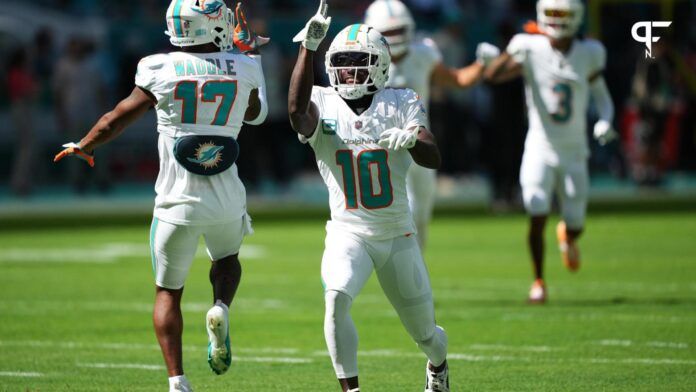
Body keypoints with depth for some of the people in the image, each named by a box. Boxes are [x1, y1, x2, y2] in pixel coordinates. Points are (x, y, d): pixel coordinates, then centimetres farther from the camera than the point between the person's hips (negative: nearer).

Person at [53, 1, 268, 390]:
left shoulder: (162, 71, -10)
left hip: (177, 203, -2)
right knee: (227, 258, 31)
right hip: (227, 200, 2)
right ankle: (221, 309, -1)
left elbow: (116, 119, -1)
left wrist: (83, 148, 18)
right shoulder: (243, 68, -4)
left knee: (168, 292, 12)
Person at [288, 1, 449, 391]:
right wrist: (309, 47, -40)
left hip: (398, 236, 1)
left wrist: (411, 140, -41)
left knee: (425, 334, 12)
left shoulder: (402, 103, -6)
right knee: (336, 301, -30)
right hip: (348, 234, -1)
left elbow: (434, 158, -18)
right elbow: (297, 110, -33)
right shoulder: (323, 104, -8)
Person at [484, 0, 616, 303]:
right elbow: (492, 75, -20)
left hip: (574, 153, 2)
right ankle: (538, 281, 6)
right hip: (540, 149, -2)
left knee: (575, 227, 7)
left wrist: (605, 121, -9)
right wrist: (513, 52, -36)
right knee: (537, 218, -13)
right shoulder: (532, 51, -9)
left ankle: (566, 235, 45)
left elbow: (602, 96, 10)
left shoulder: (588, 55, -2)